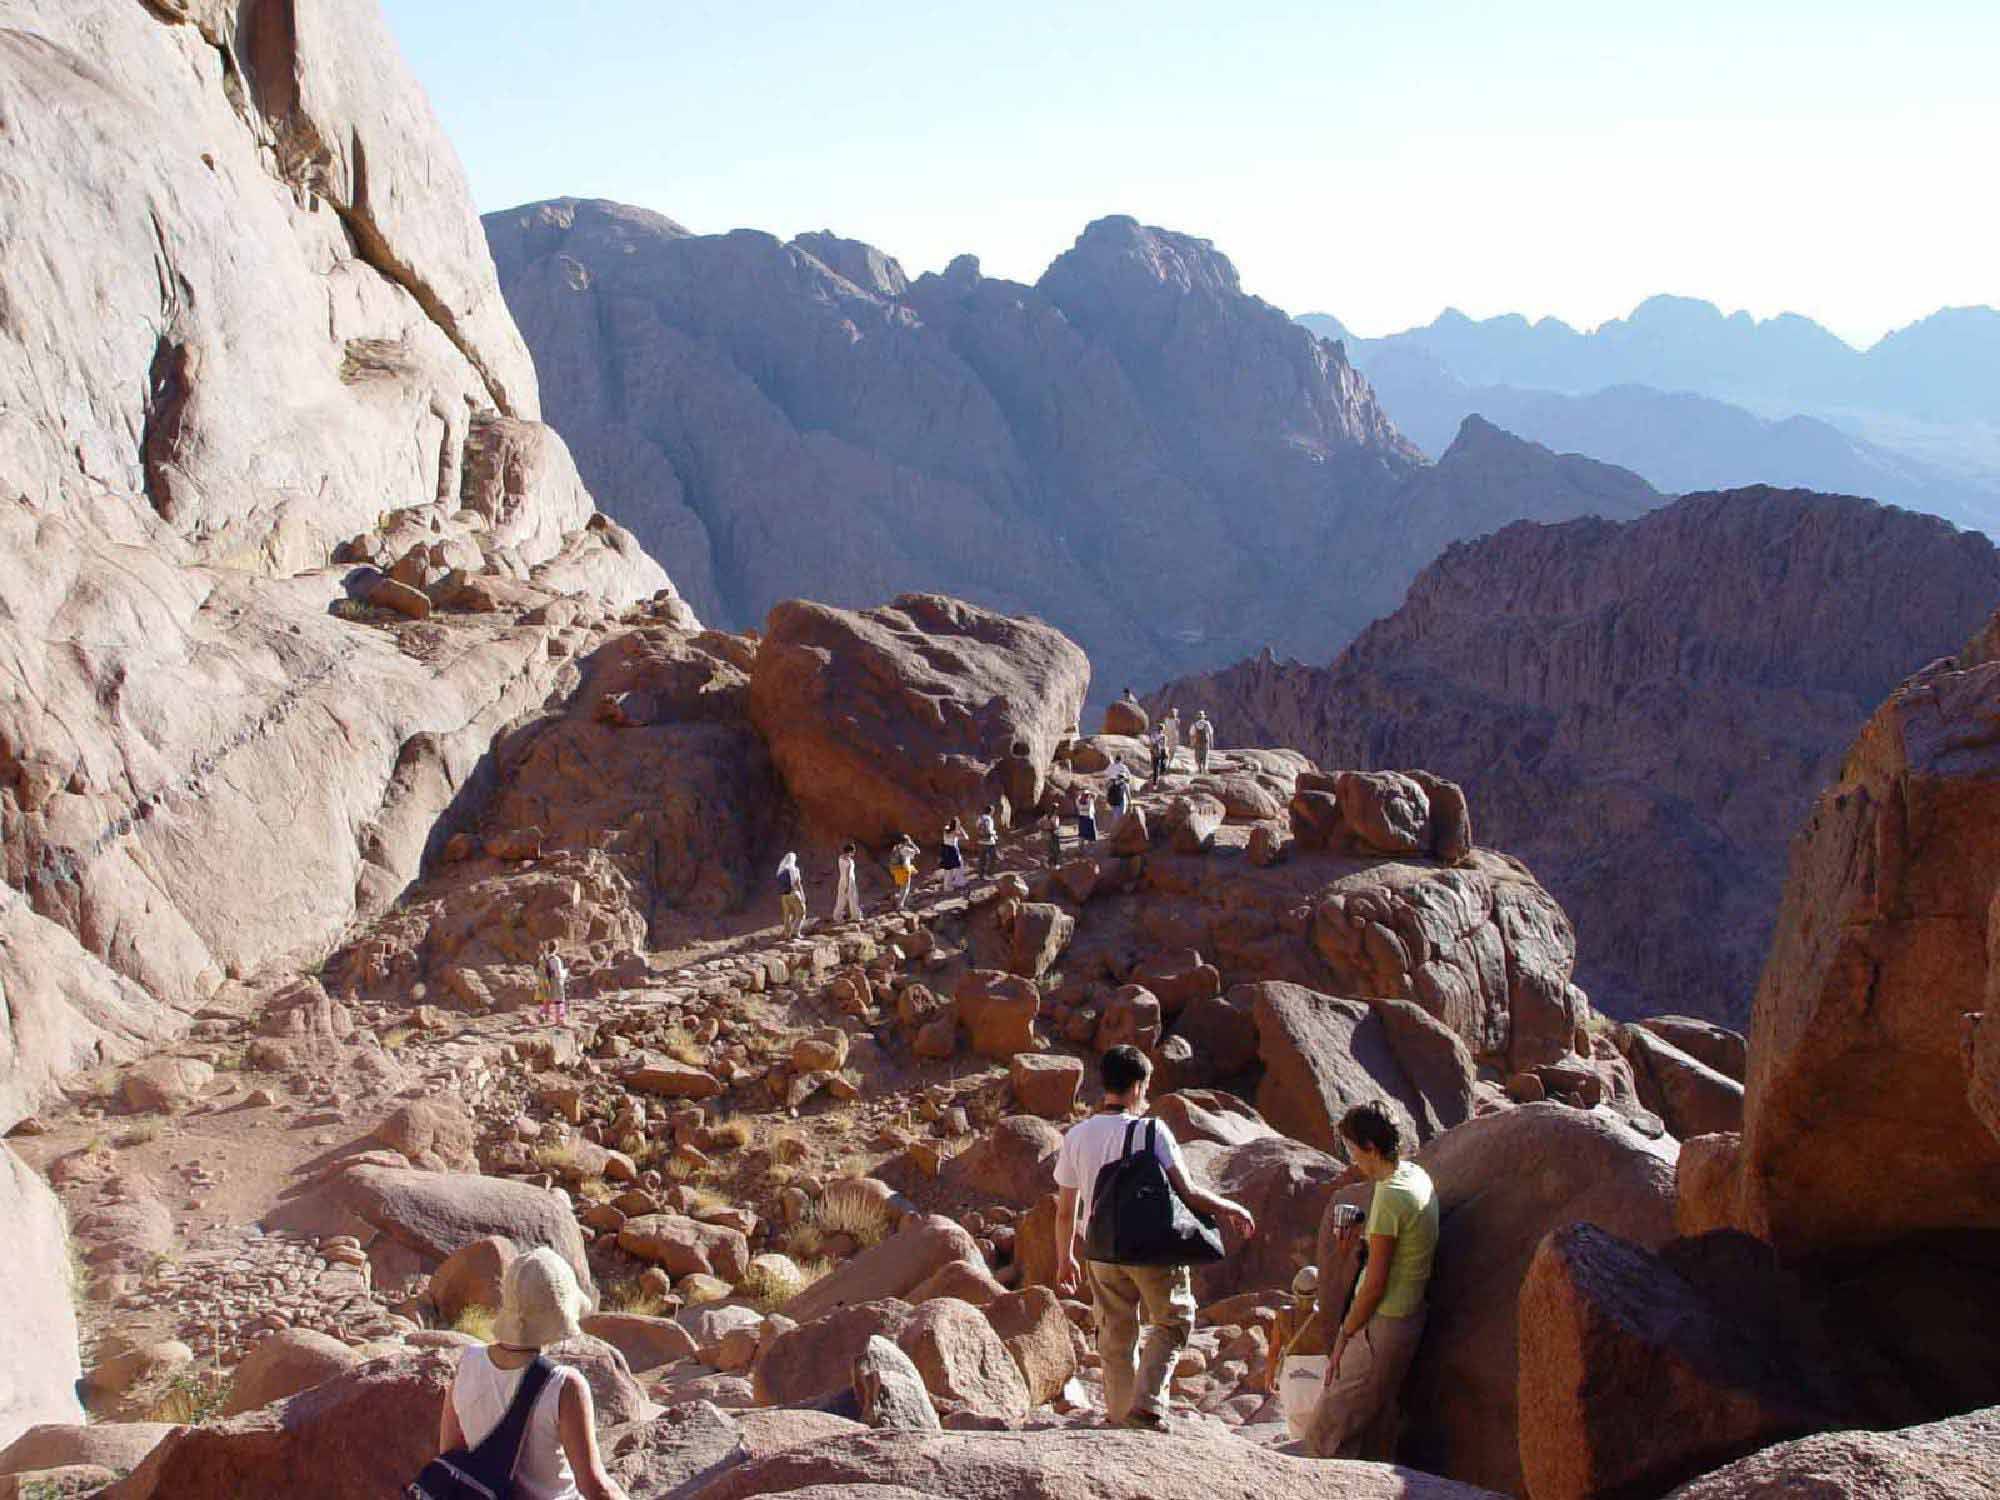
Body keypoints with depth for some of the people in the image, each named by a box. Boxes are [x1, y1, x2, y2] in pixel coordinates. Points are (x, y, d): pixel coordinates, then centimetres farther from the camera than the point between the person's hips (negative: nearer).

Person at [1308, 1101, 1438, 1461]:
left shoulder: (1389, 1195, -22)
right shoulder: (1417, 1175, 6)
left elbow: (1375, 1285, -19)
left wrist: (1344, 1336, -9)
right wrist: (1359, 1239, 4)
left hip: (1381, 1324, -9)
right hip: (1408, 1318, 9)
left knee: (1327, 1434, -4)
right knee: (1376, 1429, 16)